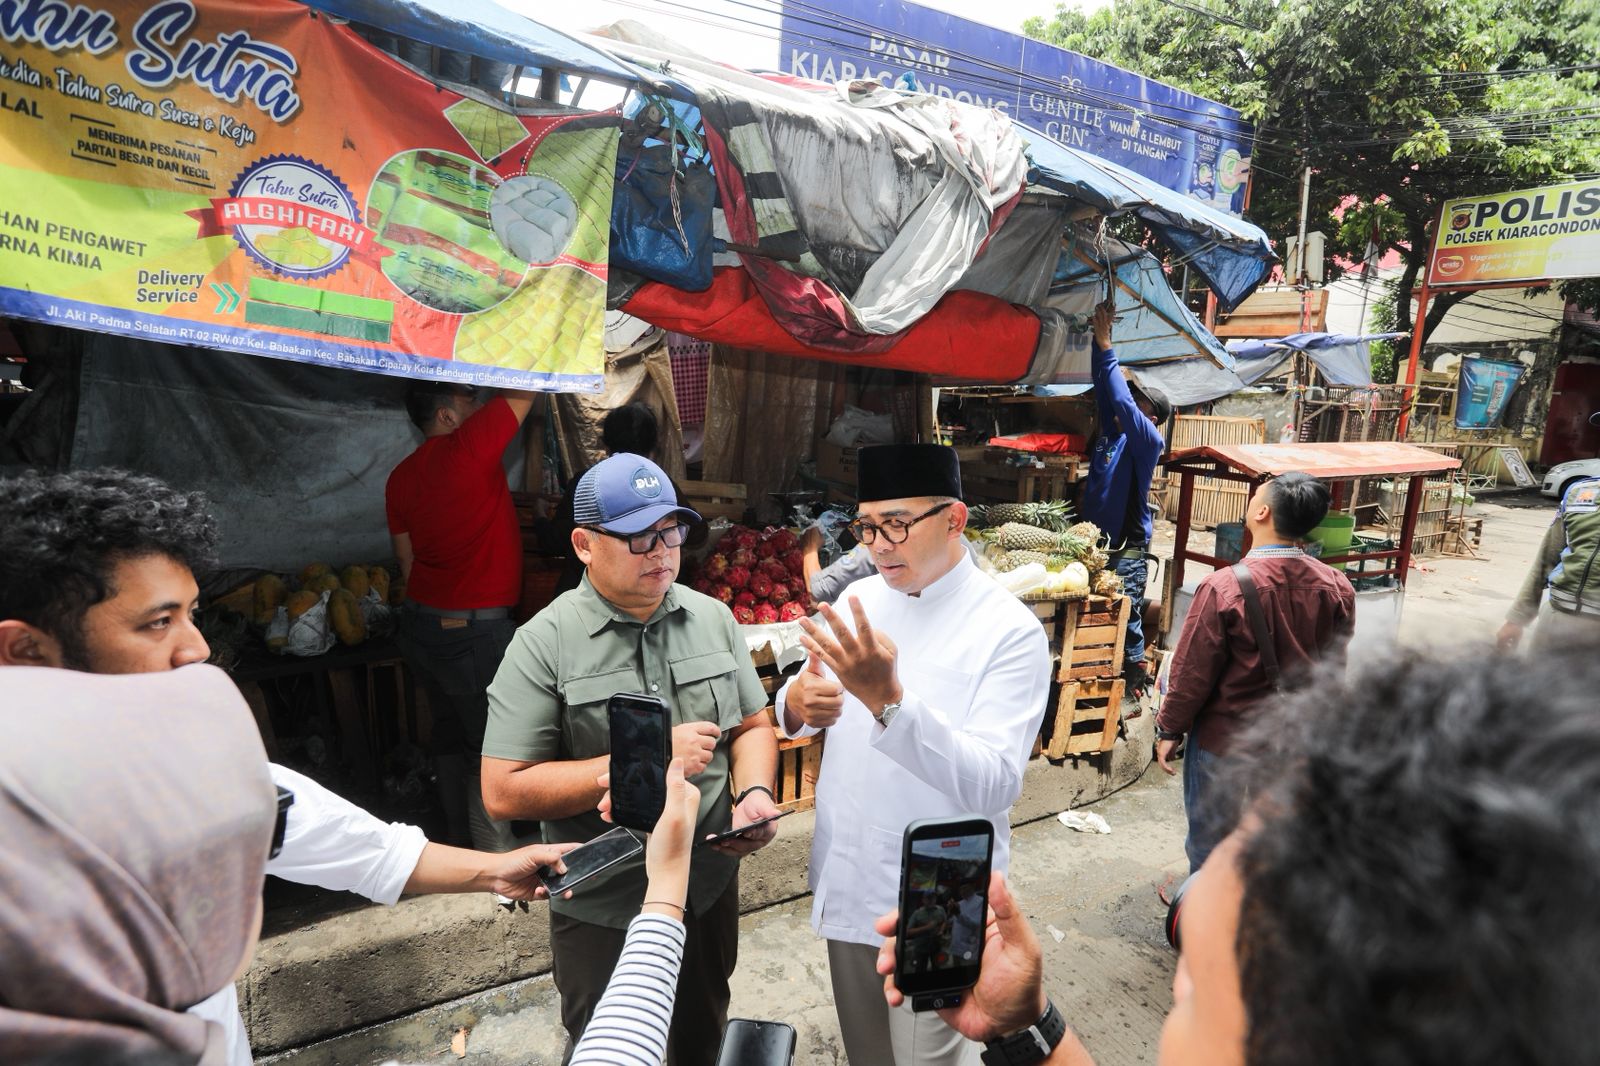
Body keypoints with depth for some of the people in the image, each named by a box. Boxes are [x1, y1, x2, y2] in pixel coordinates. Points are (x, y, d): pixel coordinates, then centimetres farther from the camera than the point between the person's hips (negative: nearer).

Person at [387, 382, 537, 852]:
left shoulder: (401, 477, 8)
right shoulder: (468, 446, -17)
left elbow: (407, 559, 14)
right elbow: (522, 394, -11)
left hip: (421, 624, 9)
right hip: (475, 631, -9)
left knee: (450, 735, 18)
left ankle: (463, 840, 32)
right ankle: (496, 858, 13)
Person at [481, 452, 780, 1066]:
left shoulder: (713, 618, -3)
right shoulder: (545, 643, -17)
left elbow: (752, 726, 5)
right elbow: (504, 792, -21)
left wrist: (754, 792, -16)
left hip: (711, 888, 4)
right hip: (604, 909, -4)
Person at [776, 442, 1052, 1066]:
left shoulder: (1010, 630, -18)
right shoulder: (859, 601, -1)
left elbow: (995, 785, -26)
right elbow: (795, 715, 5)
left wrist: (888, 700, -39)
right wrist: (799, 704, -19)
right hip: (846, 876, 5)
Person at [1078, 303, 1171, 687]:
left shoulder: (1148, 441, -8)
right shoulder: (1112, 431, 11)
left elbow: (1122, 400, -20)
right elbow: (1105, 388, 11)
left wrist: (1107, 348, -17)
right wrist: (1100, 341, 1)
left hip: (1126, 548, -7)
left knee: (1127, 619, -3)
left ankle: (1134, 681, 8)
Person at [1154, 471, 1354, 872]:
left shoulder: (1225, 587, -26)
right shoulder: (1336, 587, -10)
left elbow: (1192, 674, -18)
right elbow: (1334, 667, 4)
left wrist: (1168, 730, -4)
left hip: (1224, 740, -5)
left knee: (1210, 842, 15)